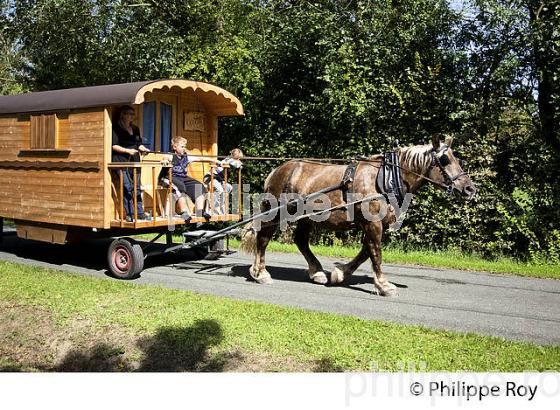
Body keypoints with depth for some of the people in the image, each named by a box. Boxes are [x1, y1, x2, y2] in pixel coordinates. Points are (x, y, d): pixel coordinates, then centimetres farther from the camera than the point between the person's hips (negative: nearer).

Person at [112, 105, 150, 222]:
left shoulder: (135, 129, 19)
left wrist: (143, 149, 3)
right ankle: (129, 214, -5)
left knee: (137, 188, 5)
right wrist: (127, 150, -16)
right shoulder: (116, 128, -1)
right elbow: (114, 146, -7)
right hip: (121, 162, -6)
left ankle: (140, 213, 9)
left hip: (134, 162, 6)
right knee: (127, 188, -10)